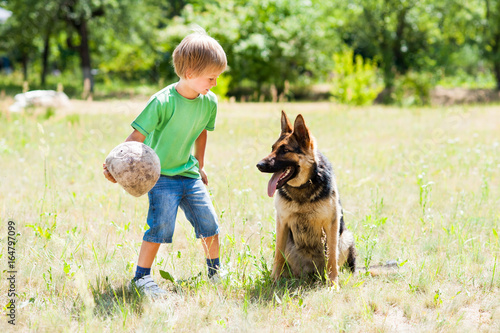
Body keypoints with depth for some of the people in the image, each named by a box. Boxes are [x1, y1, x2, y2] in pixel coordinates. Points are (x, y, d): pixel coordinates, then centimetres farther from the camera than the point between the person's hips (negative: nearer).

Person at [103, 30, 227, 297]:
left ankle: (215, 272, 28)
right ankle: (142, 277, -3)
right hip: (161, 175, -6)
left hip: (189, 174, 6)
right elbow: (137, 136, -21)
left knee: (209, 224, 6)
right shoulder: (163, 102, -22)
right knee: (160, 226, -17)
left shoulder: (209, 102, -2)